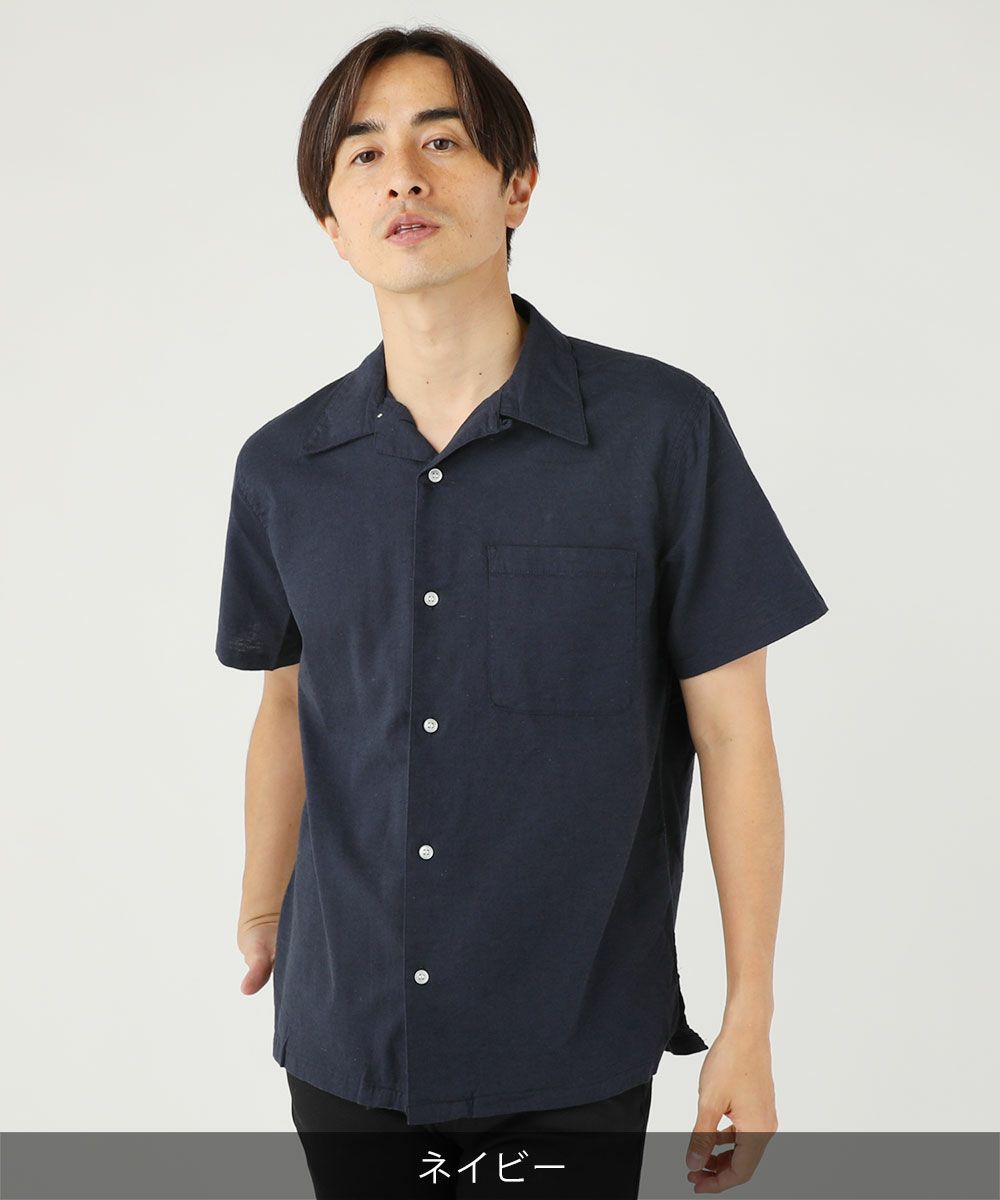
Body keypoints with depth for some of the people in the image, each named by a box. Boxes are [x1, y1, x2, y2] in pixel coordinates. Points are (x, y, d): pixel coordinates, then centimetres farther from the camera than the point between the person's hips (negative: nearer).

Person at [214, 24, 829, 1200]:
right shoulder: (282, 468, 0)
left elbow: (731, 732, -6)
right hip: (342, 1040, 3)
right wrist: (261, 909, 21)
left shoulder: (662, 429, -10)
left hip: (571, 1063, -2)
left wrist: (749, 1026, -5)